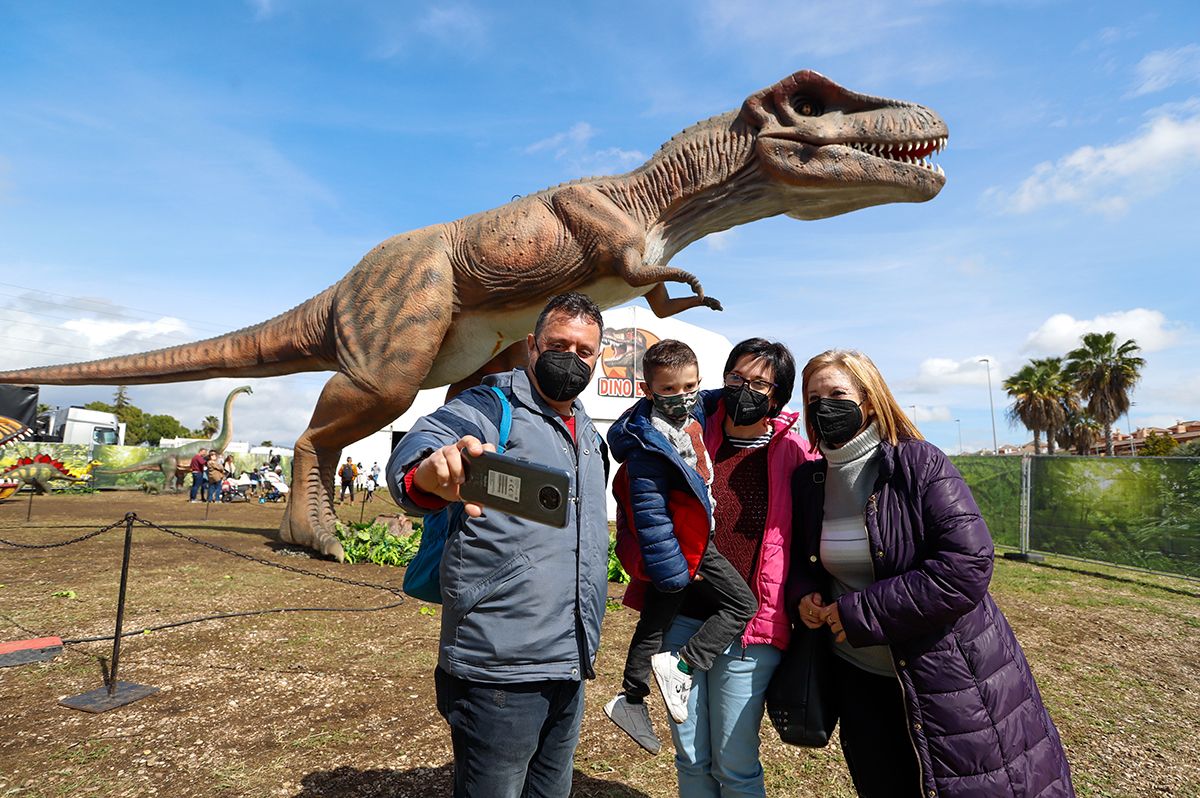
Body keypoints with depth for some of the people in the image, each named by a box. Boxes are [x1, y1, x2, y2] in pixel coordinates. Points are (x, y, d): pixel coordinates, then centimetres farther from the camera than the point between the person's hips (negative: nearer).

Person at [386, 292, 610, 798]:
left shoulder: (588, 433, 12)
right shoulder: (490, 409, -11)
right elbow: (411, 455, -32)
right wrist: (432, 471, -55)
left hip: (571, 668, 8)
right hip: (500, 669, -7)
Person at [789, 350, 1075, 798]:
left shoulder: (918, 464, -15)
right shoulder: (809, 481, 0)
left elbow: (968, 566, -23)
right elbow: (802, 556, 14)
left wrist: (859, 613, -22)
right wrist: (803, 593, -9)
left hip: (946, 677, -4)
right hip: (860, 678, 5)